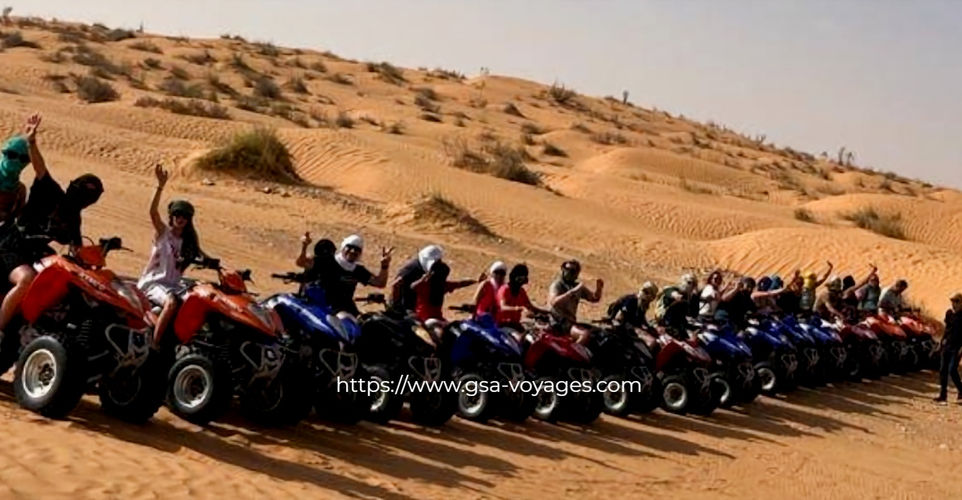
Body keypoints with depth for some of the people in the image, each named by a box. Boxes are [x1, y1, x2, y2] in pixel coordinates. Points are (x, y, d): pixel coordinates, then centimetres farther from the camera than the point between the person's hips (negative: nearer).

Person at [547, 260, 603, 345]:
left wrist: (598, 288, -5)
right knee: (586, 334, -28)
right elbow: (554, 302, -30)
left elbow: (594, 298, 16)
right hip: (559, 323, -8)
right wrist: (573, 291, -35)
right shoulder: (557, 285, -10)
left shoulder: (577, 286, 13)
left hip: (571, 321, 8)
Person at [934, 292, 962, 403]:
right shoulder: (949, 313, 9)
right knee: (943, 370, 5)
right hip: (947, 345, 7)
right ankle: (943, 394, 10)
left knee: (952, 370, -10)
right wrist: (944, 338, 11)